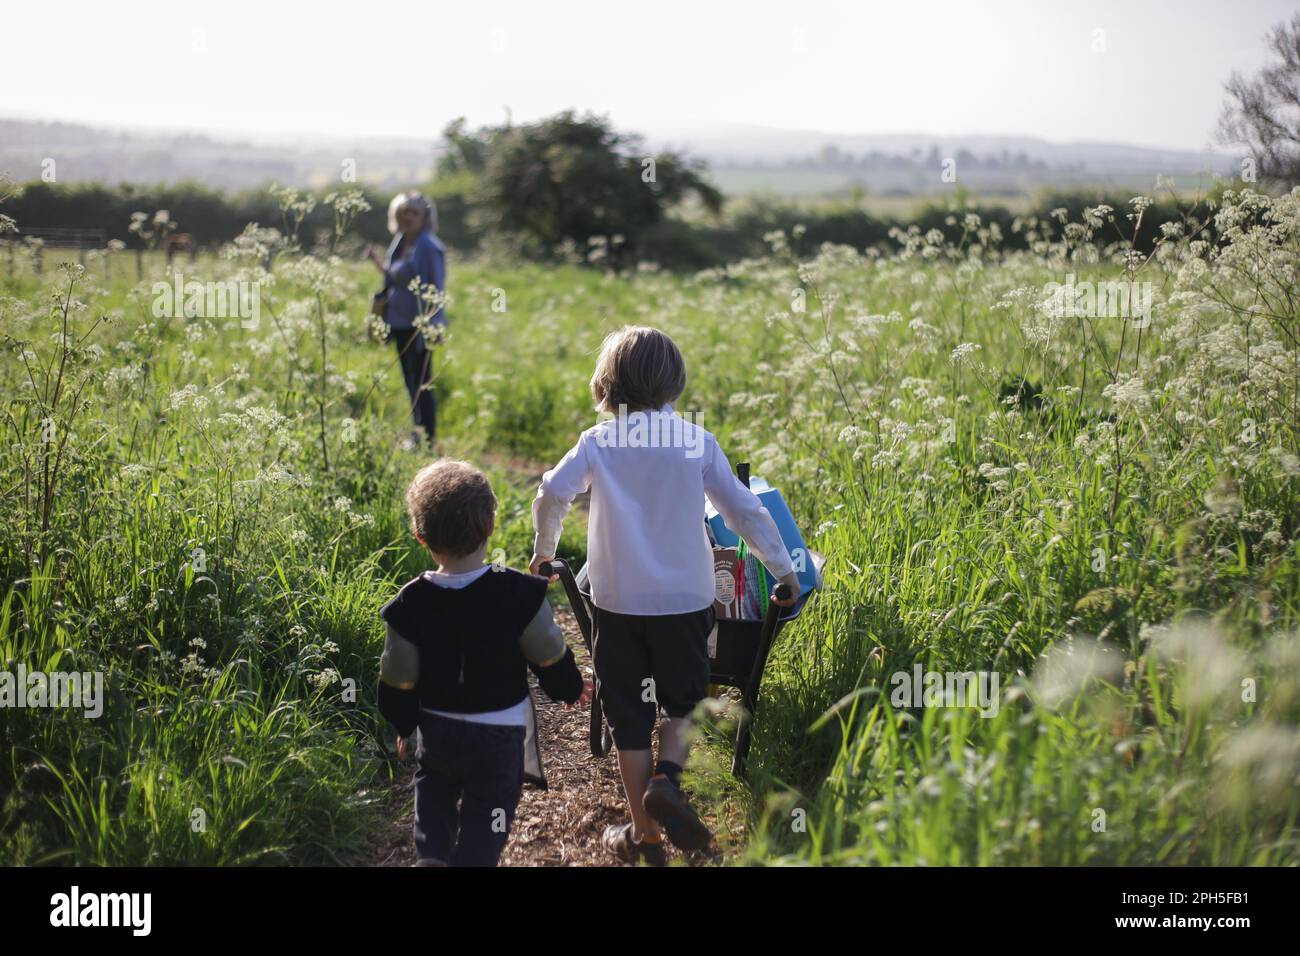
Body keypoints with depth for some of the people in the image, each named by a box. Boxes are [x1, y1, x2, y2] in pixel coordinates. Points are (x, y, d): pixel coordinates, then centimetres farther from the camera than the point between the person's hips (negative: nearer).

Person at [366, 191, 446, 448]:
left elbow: (436, 289, -15)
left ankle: (427, 441, 2)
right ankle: (418, 435, 25)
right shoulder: (400, 243, 11)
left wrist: (429, 325, -20)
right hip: (401, 323, 8)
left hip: (419, 326, -8)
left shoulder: (429, 247, -13)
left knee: (421, 382, -5)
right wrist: (378, 262, 9)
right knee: (410, 381, 15)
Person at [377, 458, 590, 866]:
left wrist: (404, 727, 14)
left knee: (434, 786, 28)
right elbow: (550, 657, -7)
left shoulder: (410, 604, -13)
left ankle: (431, 853, 10)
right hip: (499, 734, -2)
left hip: (436, 729, 2)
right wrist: (571, 689, 14)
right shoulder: (519, 595, -19)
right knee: (487, 810, 13)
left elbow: (398, 681, -4)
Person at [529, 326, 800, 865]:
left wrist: (544, 550, 7)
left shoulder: (598, 442, -3)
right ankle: (667, 776, -5)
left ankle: (643, 833, 16)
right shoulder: (696, 441, -3)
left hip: (617, 600, 0)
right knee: (684, 700, 20)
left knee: (629, 716, 11)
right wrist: (782, 567, 10)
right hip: (685, 597, 0)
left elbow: (552, 494, -12)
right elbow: (742, 508, -2)